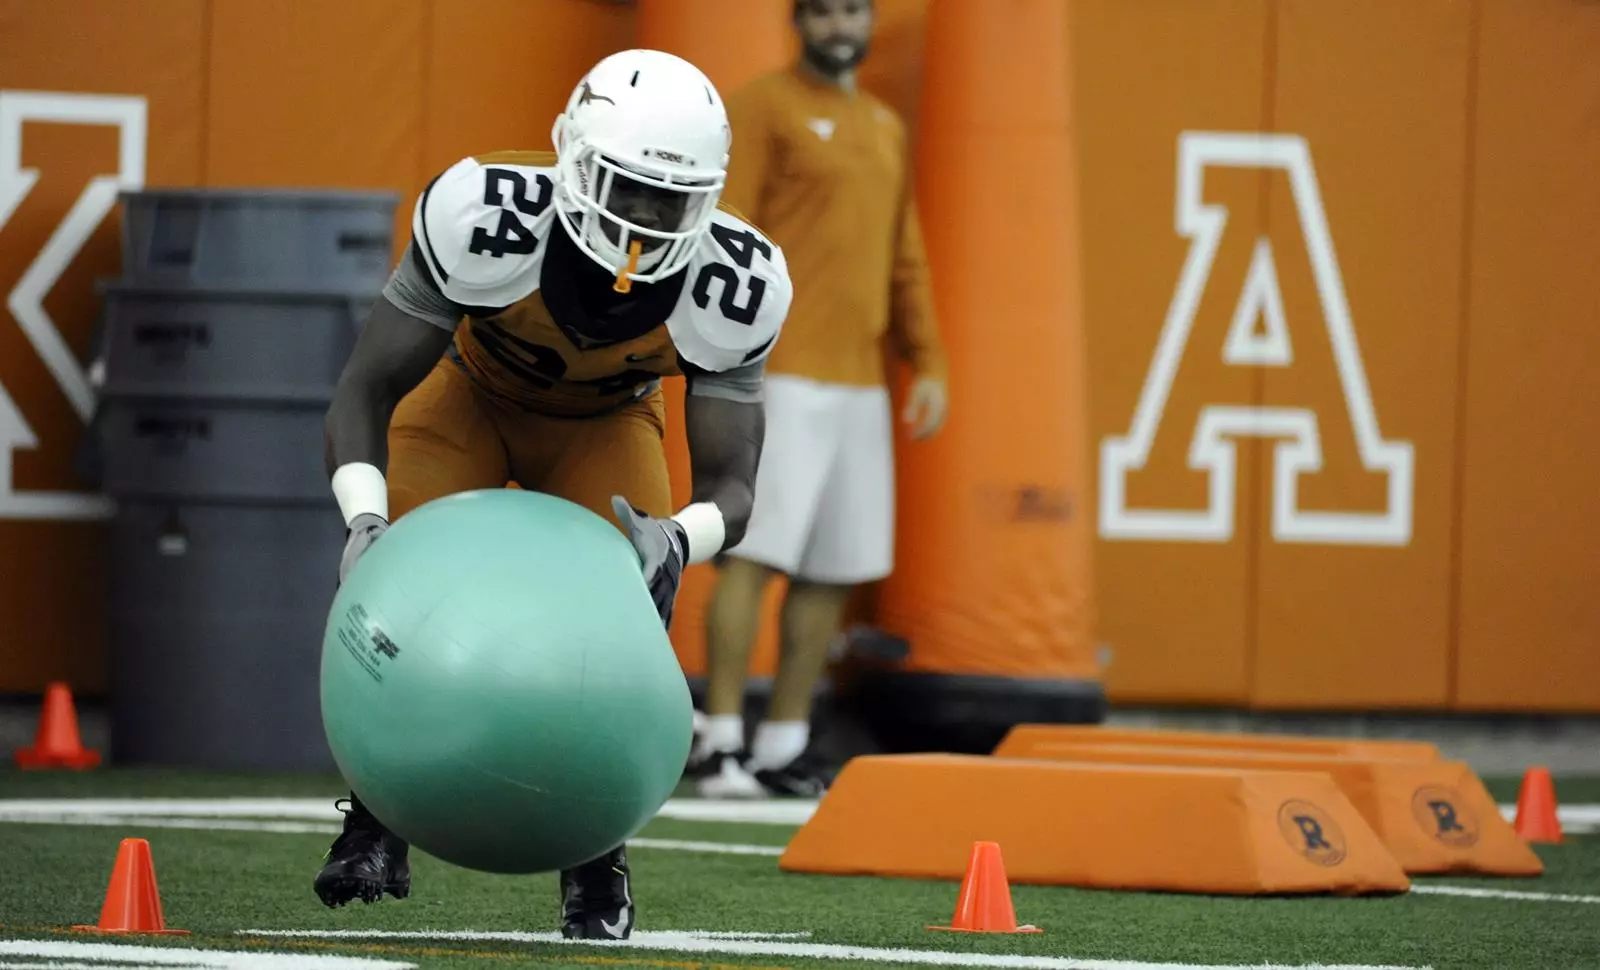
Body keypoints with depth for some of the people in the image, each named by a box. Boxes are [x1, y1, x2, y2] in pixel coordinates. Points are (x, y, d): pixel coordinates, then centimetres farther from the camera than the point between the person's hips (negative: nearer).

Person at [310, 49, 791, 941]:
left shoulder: (730, 287, -34)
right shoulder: (487, 219, -41)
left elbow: (730, 484, -27)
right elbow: (368, 389, -31)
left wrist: (677, 539, -51)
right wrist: (364, 519, -50)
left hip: (604, 422, 1)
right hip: (469, 391, -1)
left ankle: (598, 859, 1)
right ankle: (379, 820, 3)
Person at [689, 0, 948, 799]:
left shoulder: (885, 129, 20)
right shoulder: (762, 109, -2)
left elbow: (905, 259, 24)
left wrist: (928, 363, 15)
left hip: (861, 386, 7)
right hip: (783, 377, -7)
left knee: (836, 570, 5)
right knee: (754, 551, -13)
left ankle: (783, 748, 10)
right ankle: (721, 743, -12)